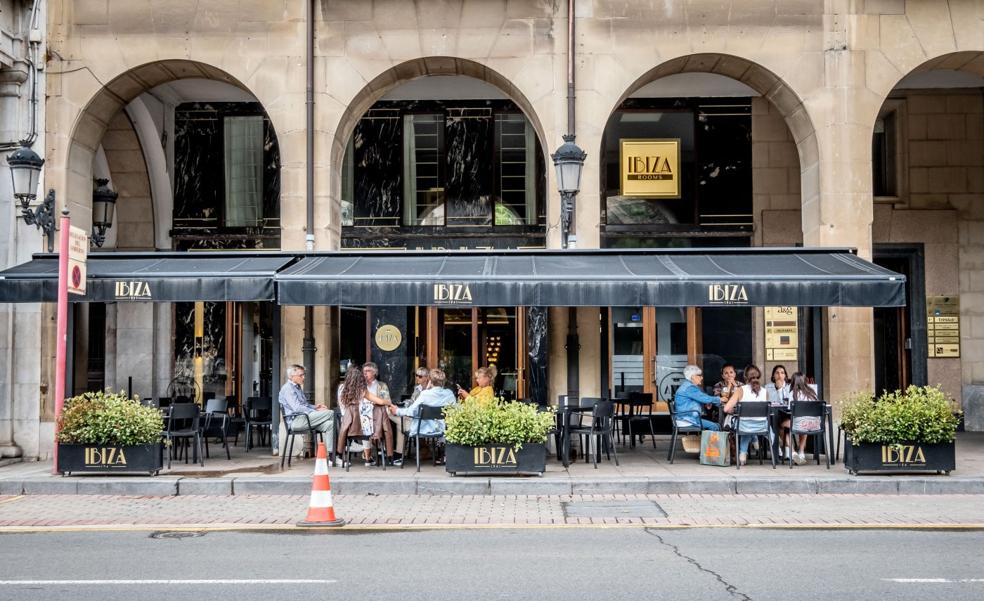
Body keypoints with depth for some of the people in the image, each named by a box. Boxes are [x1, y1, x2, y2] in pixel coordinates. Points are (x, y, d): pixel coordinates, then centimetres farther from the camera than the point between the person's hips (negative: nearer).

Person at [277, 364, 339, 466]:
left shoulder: (298, 387, 25)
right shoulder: (288, 388, -7)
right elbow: (297, 408, -18)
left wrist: (314, 406, 14)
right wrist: (315, 411, -16)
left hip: (305, 419, 9)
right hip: (296, 420, -9)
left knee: (329, 424, -15)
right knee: (330, 413, -19)